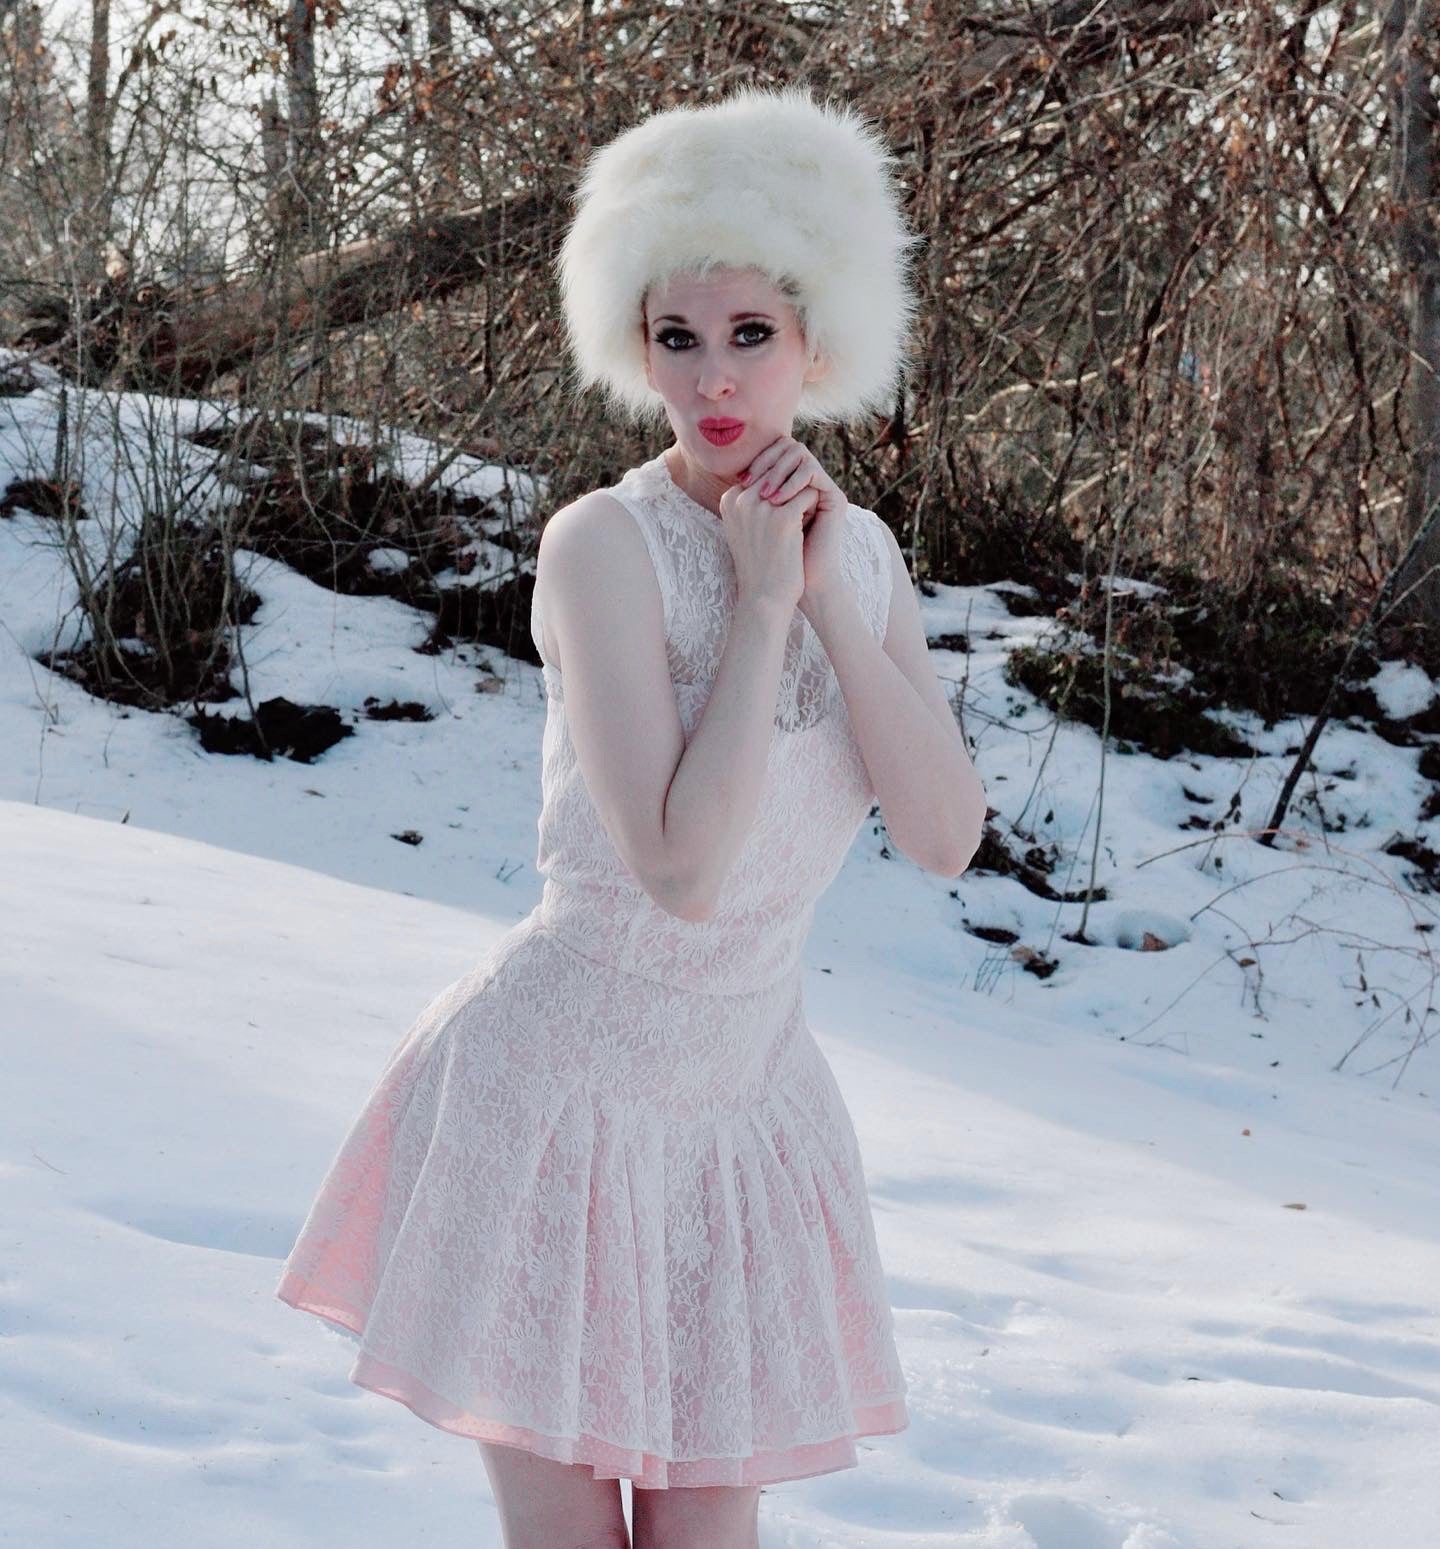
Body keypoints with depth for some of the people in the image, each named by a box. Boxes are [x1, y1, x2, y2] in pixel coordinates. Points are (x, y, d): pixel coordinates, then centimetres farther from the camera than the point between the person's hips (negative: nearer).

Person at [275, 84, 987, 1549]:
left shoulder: (860, 551, 2)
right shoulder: (607, 543, -18)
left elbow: (946, 838, -8)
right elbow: (683, 868, -26)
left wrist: (829, 600, -14)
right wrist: (760, 602, -21)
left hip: (743, 1095, 5)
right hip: (563, 1085, -5)